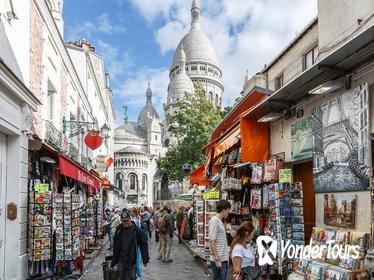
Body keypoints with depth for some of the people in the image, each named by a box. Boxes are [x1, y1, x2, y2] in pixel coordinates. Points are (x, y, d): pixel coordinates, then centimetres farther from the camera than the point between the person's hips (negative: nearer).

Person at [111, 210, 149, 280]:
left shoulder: (136, 230, -8)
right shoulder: (119, 230, 3)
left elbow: (143, 244, -6)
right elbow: (115, 245, 12)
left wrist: (145, 259, -7)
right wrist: (114, 260, 12)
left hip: (132, 260, -3)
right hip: (121, 260, 3)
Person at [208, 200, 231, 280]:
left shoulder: (220, 221, 14)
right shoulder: (214, 221, -14)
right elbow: (211, 241, -19)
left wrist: (226, 258, 18)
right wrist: (217, 259, -20)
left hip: (223, 259, 9)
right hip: (218, 260, -9)